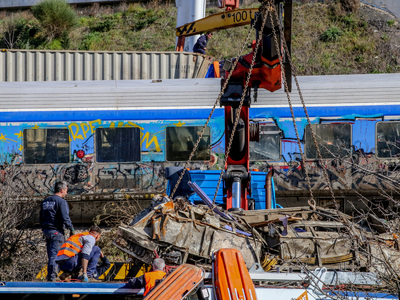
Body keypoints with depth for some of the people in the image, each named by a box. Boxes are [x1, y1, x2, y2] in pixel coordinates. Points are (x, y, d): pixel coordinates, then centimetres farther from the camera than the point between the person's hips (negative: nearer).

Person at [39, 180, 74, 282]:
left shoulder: (45, 201, 16)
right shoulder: (61, 202, -9)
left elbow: (41, 219, 20)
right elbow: (65, 218, -17)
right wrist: (71, 229, -5)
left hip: (46, 231, 8)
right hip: (56, 231, -8)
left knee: (51, 255, 12)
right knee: (55, 254, -6)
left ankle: (50, 276, 13)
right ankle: (52, 276, -9)